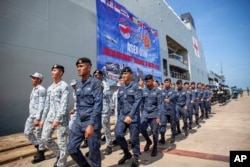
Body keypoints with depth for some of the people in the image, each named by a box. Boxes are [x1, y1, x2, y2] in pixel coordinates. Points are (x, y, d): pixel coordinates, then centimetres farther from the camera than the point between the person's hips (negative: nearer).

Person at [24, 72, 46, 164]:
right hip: (31, 115, 9)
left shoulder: (41, 89, -14)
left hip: (39, 115, -9)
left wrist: (37, 118, -24)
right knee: (27, 132, 12)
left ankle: (41, 155, 17)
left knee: (39, 135, 1)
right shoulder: (34, 89, 16)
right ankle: (39, 147, 28)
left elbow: (41, 105, -20)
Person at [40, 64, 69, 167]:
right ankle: (59, 154, 31)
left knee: (62, 142, 2)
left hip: (61, 118, -8)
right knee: (45, 138, 10)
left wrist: (57, 119, -23)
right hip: (50, 117, 8)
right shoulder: (50, 88, 15)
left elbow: (64, 104, -17)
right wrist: (43, 119, 16)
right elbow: (47, 104, 18)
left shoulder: (64, 86, -9)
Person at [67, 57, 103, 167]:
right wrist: (78, 120, 17)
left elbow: (98, 104, -17)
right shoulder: (78, 85, 11)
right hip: (79, 122, 7)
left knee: (94, 152, 6)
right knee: (72, 148, 10)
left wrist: (91, 124, -23)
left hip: (92, 123, -6)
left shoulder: (96, 83, -10)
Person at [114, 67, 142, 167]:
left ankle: (136, 157, 28)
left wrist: (130, 115, -21)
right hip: (122, 115, 5)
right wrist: (119, 116, 15)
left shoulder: (135, 86, -6)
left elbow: (137, 101, -15)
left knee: (134, 137, 4)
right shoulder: (121, 88, 9)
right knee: (118, 134, -3)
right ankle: (126, 153, 22)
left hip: (133, 116, -5)